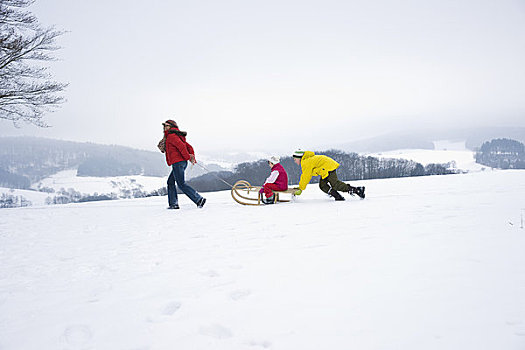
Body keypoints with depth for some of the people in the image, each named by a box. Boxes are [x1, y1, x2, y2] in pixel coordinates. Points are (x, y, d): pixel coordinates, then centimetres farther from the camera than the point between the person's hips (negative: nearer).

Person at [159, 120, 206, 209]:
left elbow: (181, 146, -20)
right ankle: (173, 204, 13)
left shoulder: (171, 136, -7)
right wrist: (192, 157, 8)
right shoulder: (178, 136, 23)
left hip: (177, 163, -10)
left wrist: (188, 157, -15)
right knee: (170, 182, 15)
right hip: (183, 162, 10)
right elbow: (189, 147, 18)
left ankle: (199, 199, -14)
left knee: (181, 184, -10)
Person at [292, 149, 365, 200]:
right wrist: (300, 186, 25)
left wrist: (300, 189, -8)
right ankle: (338, 197, -3)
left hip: (328, 167, -11)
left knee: (335, 184, -15)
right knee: (322, 185, 6)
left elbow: (306, 177, -14)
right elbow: (305, 176, 28)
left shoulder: (306, 162, -12)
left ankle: (357, 190, -17)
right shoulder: (308, 160, 21)